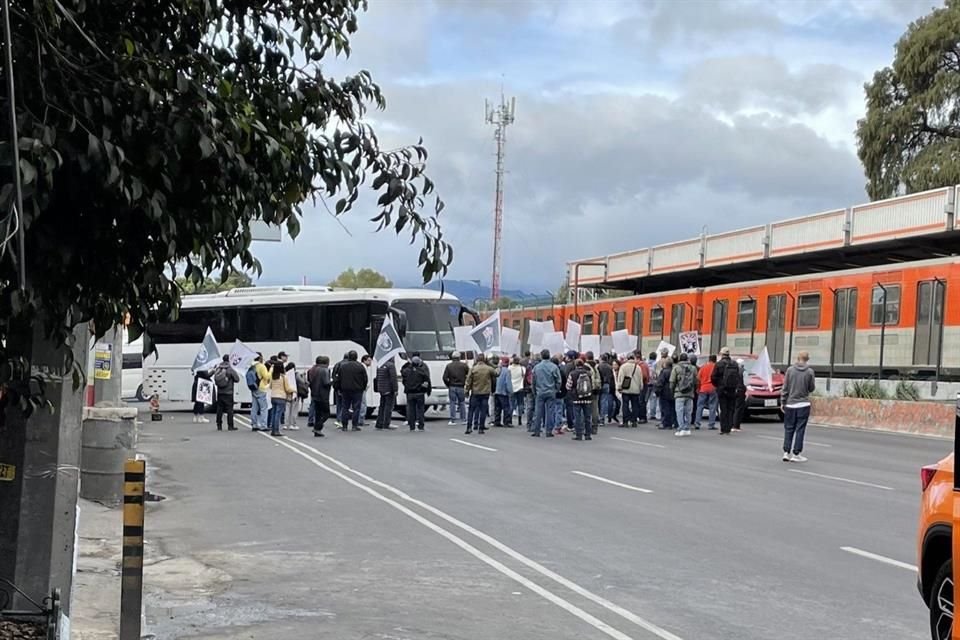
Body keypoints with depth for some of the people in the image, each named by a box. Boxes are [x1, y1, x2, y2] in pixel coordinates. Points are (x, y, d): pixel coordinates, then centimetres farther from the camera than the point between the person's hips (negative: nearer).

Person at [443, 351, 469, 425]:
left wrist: (448, 385, 7)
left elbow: (445, 377, -6)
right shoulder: (464, 365, -3)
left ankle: (452, 420, 1)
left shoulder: (448, 366, -1)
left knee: (452, 403, 4)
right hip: (461, 387, 0)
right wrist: (465, 383, 10)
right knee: (462, 403, 11)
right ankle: (463, 419, 13)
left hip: (452, 387, 0)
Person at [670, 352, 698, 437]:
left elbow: (672, 381, -2)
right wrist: (694, 391, 18)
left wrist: (672, 390, 11)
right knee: (688, 412, 9)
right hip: (690, 394, 3)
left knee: (680, 412, -2)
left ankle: (681, 429, -8)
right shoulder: (693, 368, 7)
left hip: (679, 394, -3)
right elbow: (696, 382, 8)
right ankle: (687, 429, 11)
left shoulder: (676, 368, -2)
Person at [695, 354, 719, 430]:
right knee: (712, 407, 2)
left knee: (700, 406, 6)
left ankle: (697, 423, 0)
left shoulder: (703, 367, 5)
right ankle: (711, 425, -1)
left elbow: (698, 378, 3)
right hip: (712, 389, -2)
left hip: (703, 389, 2)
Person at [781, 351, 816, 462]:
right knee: (800, 429, 3)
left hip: (790, 404, 1)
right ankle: (796, 454, 2)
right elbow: (812, 388, 1)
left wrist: (782, 402, 5)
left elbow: (785, 388, -2)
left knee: (789, 429, 10)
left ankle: (786, 452, 6)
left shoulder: (790, 370, -3)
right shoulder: (810, 372, -6)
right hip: (803, 404, -1)